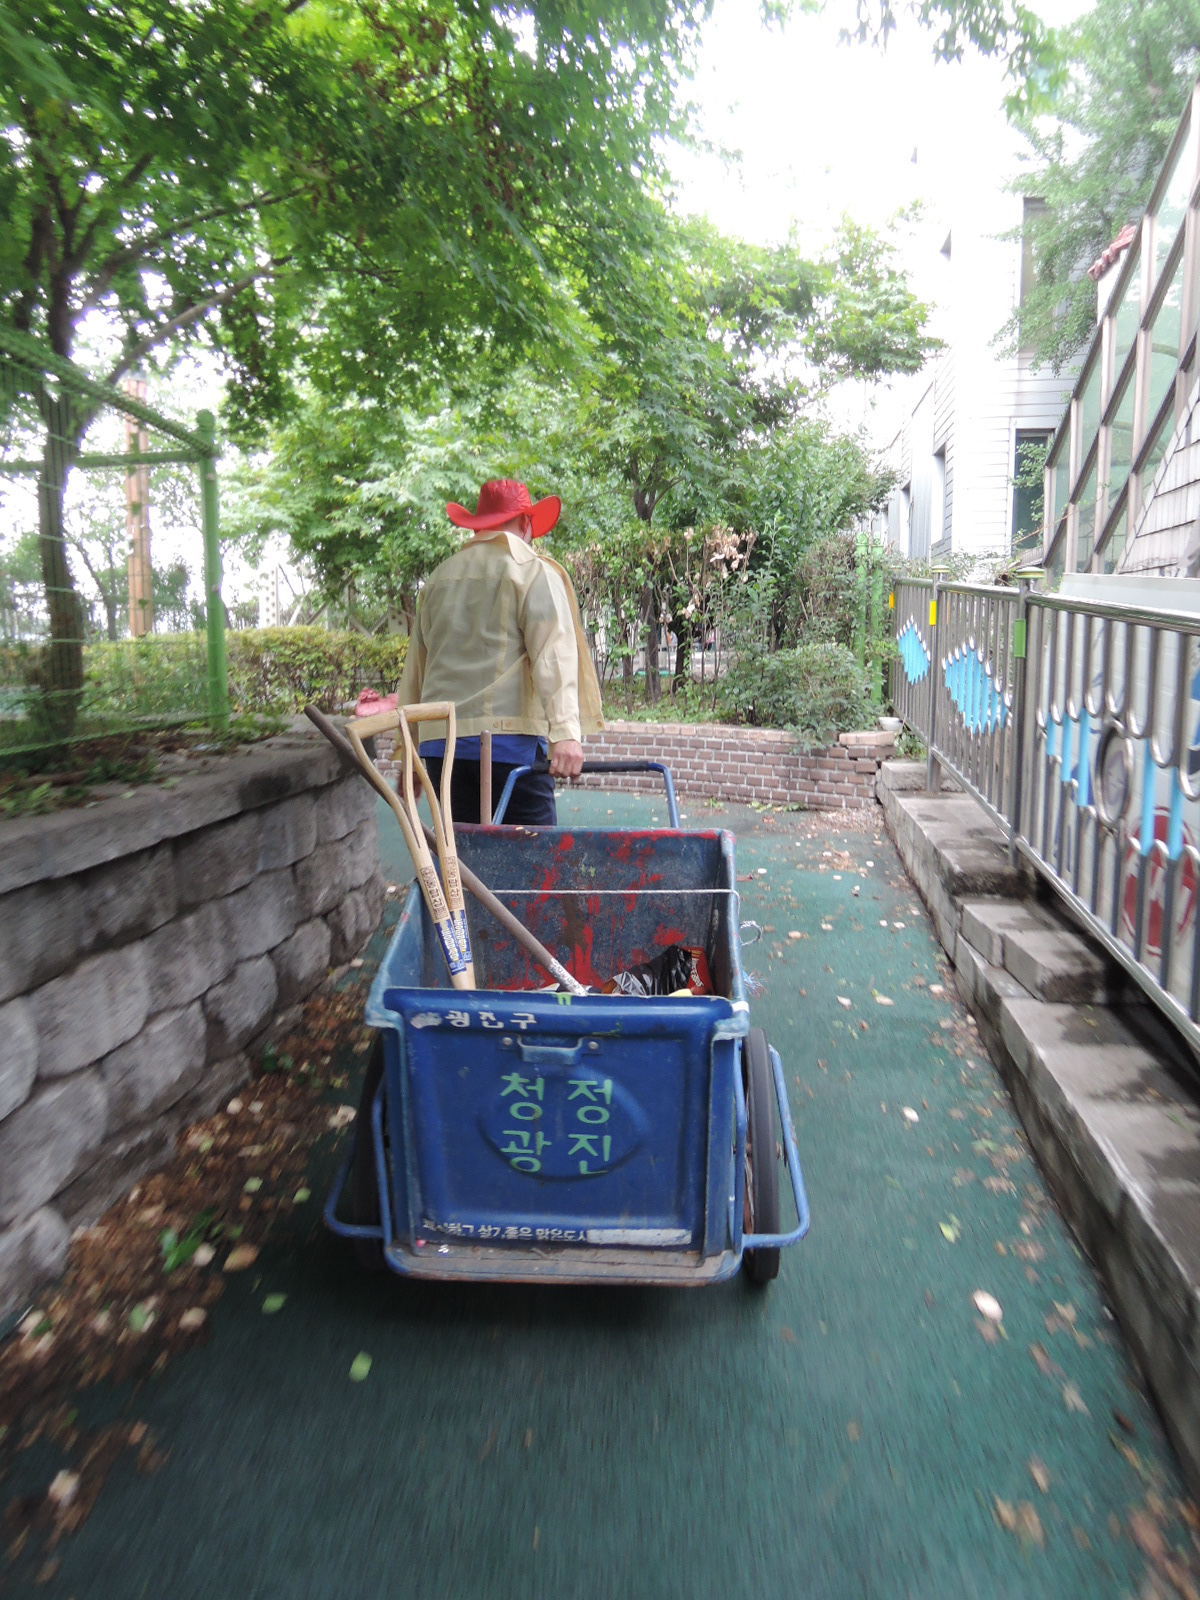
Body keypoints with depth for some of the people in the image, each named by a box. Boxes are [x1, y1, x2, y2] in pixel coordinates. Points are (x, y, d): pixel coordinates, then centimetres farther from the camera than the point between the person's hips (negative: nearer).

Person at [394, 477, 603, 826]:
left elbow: (415, 664, 21)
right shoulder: (534, 571, 2)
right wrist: (566, 731, -19)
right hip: (508, 736, -5)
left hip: (439, 741, 5)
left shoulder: (439, 578, 19)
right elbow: (553, 654, -11)